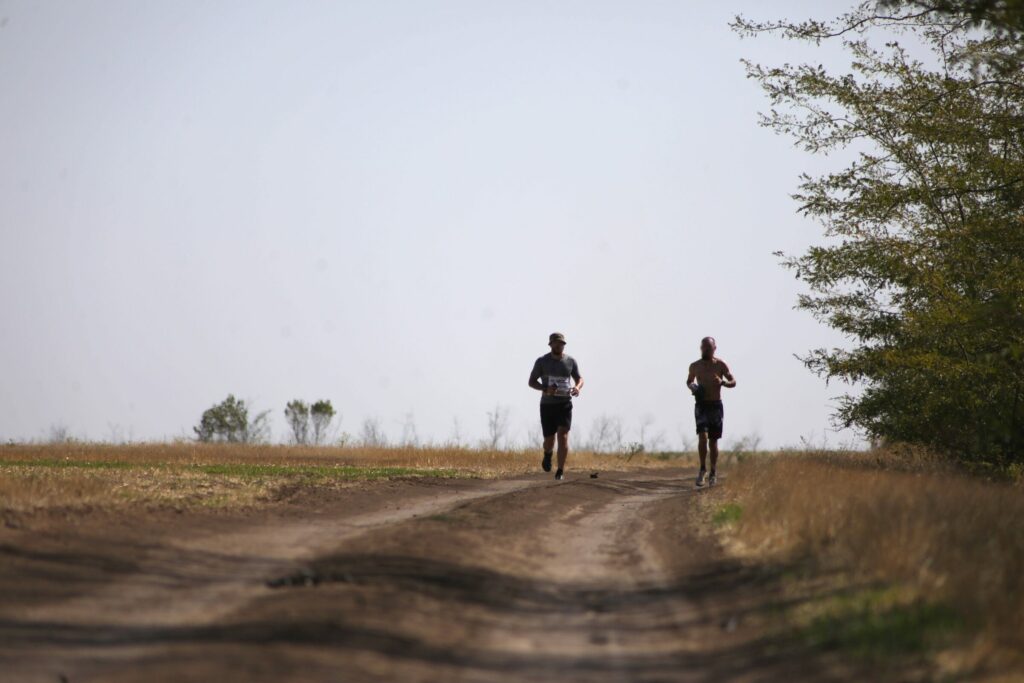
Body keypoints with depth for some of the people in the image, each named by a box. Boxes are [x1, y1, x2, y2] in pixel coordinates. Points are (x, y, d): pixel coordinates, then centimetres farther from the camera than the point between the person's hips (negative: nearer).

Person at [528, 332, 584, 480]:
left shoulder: (571, 361, 3)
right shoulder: (542, 361, -2)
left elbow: (579, 378, 15)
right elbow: (532, 381, 1)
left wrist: (577, 387, -10)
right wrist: (545, 389, -18)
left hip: (565, 404, 0)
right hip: (547, 405, 0)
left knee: (563, 437, -16)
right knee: (549, 440, 3)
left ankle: (560, 471, -9)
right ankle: (548, 454, 41)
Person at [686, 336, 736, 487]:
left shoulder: (720, 365, -1)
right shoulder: (695, 366, 4)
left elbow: (733, 382, 3)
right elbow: (689, 381, 21)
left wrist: (722, 382, -18)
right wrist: (692, 386, -3)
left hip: (716, 406, 0)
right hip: (701, 406, 0)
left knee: (713, 441, 6)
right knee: (703, 436, -19)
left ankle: (713, 473, 19)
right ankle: (703, 469, -5)